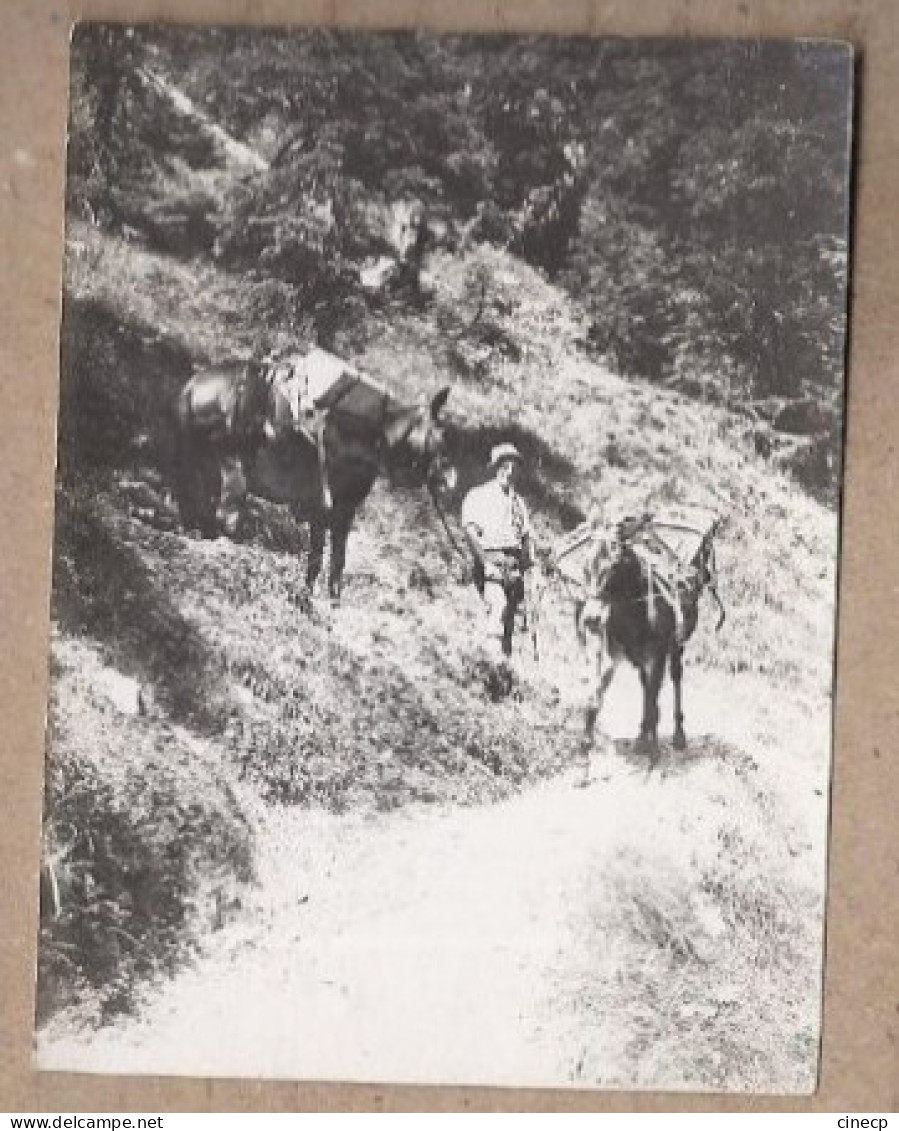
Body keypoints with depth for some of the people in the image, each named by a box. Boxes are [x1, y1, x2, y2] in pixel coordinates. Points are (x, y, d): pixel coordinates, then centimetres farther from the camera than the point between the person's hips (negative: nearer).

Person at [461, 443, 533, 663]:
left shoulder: (518, 501, 22)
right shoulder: (478, 496, 4)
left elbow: (526, 536, 21)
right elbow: (470, 531, -5)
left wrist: (527, 560, 4)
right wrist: (485, 560, -15)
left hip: (514, 565, 5)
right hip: (490, 560, -5)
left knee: (510, 616, 2)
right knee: (498, 605, -23)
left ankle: (506, 656, 6)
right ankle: (494, 657, -24)